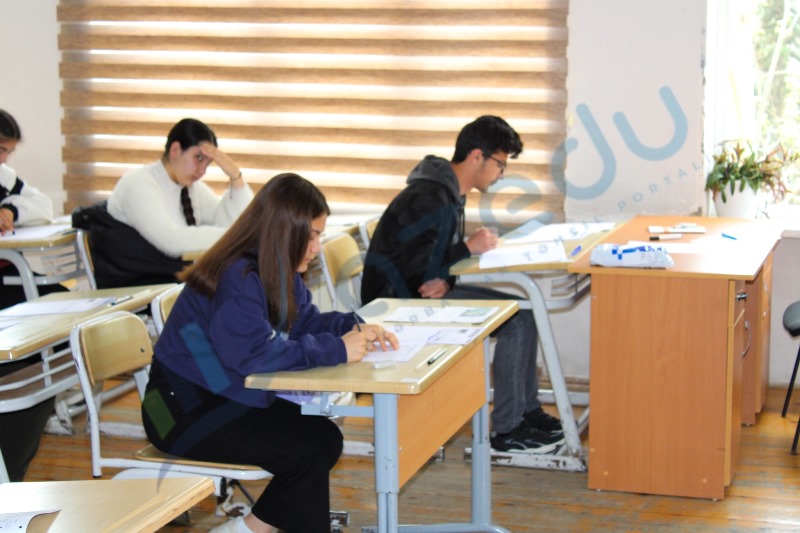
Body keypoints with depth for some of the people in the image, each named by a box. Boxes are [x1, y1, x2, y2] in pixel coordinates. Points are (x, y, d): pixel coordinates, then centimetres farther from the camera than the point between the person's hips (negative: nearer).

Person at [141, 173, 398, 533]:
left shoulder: (276, 272, 5)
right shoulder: (238, 278, -25)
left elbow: (304, 320, 15)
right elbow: (254, 353, -34)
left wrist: (354, 328, -5)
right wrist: (336, 350, -29)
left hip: (229, 398, 10)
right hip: (184, 412, -10)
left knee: (326, 438, -3)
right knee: (305, 453, -17)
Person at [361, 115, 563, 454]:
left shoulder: (451, 193, 11)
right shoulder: (430, 198, -22)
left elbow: (440, 255, 10)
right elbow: (413, 270, -25)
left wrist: (445, 281, -13)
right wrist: (469, 247, -21)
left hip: (427, 291, 10)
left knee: (522, 310, 5)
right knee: (517, 319, -18)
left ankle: (526, 410, 12)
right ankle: (506, 430, -9)